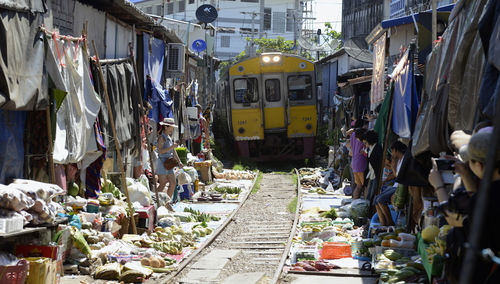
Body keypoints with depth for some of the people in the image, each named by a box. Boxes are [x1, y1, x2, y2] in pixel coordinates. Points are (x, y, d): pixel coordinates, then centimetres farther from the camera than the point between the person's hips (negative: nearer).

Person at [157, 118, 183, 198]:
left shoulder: (169, 137, 15)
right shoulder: (162, 137, -11)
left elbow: (173, 151, 20)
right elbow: (160, 151, -22)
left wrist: (179, 161, 16)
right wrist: (171, 147, -26)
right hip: (162, 163, -8)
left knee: (173, 184, 4)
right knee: (162, 184, -6)